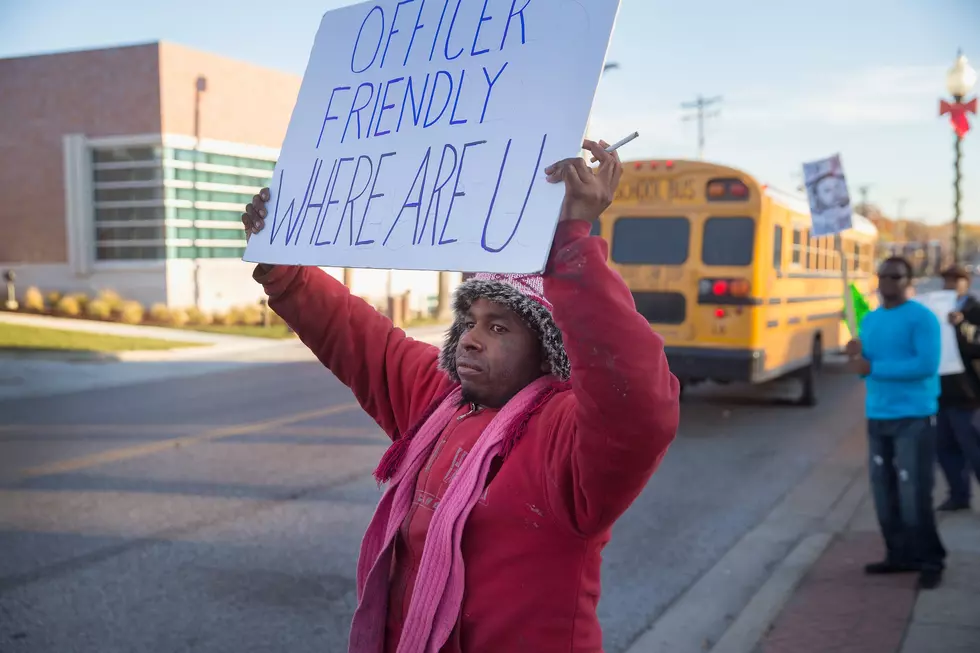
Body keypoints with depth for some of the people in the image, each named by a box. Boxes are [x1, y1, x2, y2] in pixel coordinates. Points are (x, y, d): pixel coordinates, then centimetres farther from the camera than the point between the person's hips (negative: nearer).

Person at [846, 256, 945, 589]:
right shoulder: (869, 320, 13)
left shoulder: (921, 317, -9)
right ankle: (900, 554, 21)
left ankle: (930, 561, 6)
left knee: (914, 493, -6)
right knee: (884, 490, 9)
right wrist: (858, 356, -7)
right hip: (878, 416, 7)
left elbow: (926, 365, -19)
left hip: (914, 417, -6)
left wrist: (873, 368, -18)